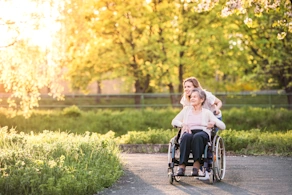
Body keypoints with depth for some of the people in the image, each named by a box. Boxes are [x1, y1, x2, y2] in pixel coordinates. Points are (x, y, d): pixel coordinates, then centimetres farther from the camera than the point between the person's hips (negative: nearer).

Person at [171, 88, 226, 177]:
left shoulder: (207, 112, 18)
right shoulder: (186, 109, 25)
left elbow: (223, 126, 10)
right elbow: (174, 121, 16)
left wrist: (214, 122, -13)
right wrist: (183, 124, -6)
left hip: (203, 133, -1)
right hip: (188, 132, 1)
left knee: (197, 136, -39)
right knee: (186, 136, -37)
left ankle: (196, 165, -44)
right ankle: (182, 166, -45)